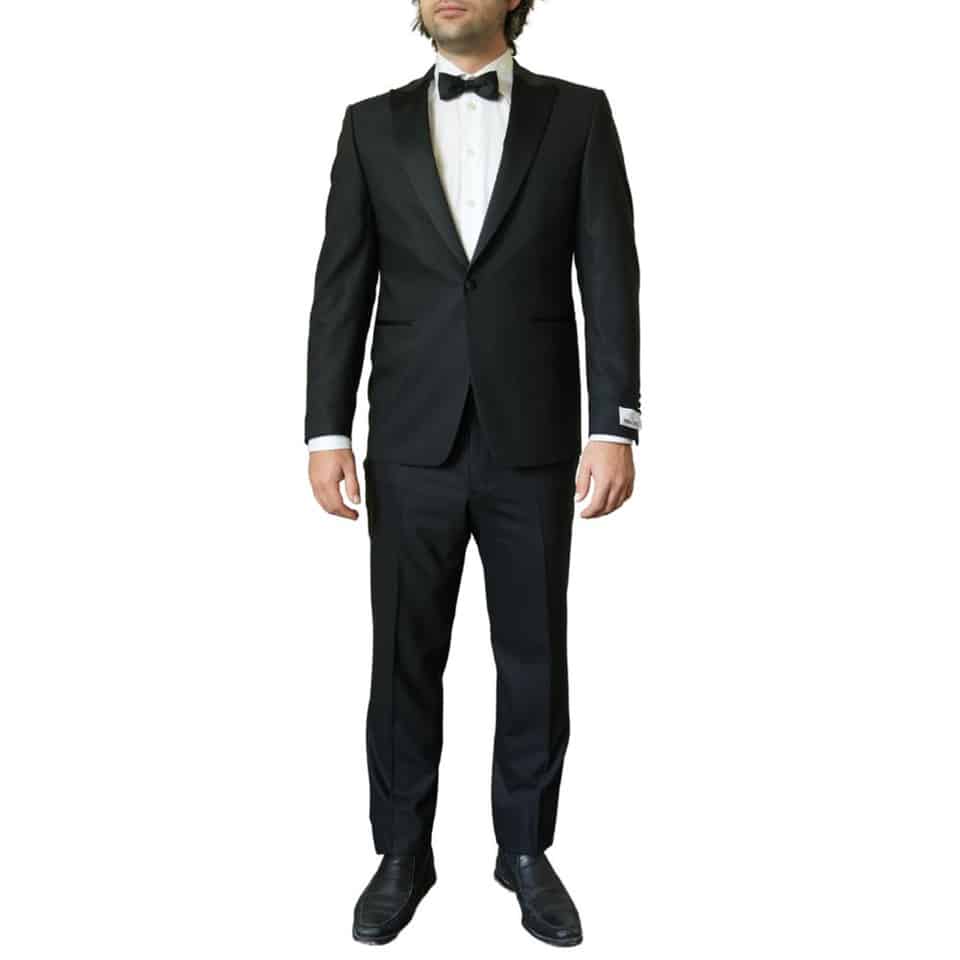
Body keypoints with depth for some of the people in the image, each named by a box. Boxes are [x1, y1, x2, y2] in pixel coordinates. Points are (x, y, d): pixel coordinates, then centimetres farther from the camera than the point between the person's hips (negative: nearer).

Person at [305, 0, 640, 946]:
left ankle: (525, 849, 29)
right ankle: (403, 853, 27)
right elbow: (342, 286, 4)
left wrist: (615, 426, -10)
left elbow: (610, 278, -2)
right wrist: (326, 430, -2)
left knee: (535, 658, 9)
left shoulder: (578, 114, 4)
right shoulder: (372, 123, 8)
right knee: (404, 658, 8)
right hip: (413, 443, 1)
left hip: (533, 443, 0)